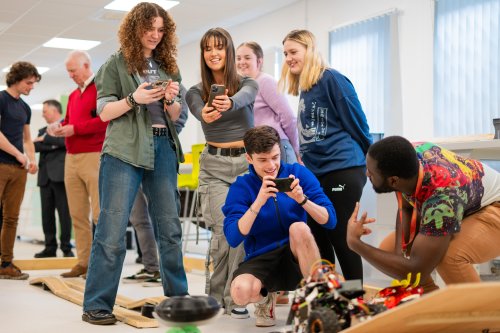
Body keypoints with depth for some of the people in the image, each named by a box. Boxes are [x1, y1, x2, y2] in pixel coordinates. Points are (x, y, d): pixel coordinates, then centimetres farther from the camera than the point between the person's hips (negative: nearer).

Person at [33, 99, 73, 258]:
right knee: (47, 214, 5)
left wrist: (45, 139, -7)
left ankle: (66, 248, 1)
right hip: (45, 176, 6)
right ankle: (50, 247, 10)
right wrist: (53, 145, -12)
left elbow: (65, 140, -15)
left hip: (60, 174, -6)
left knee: (64, 212, -4)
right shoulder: (43, 130, 22)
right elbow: (35, 146, 5)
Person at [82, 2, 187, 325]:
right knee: (112, 229, -7)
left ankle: (177, 295, 20)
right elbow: (104, 112, -2)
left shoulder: (169, 66, 14)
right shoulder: (117, 63, 3)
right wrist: (133, 99, -18)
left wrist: (170, 99, -8)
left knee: (170, 226, 8)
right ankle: (97, 305, -1)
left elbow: (175, 116, 13)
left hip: (163, 149, 5)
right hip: (125, 151, -4)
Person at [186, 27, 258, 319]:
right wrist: (207, 115, -47)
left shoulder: (247, 83, 1)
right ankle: (216, 293, 9)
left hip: (247, 163, 0)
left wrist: (229, 103, -49)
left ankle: (234, 297, 5)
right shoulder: (196, 92, 3)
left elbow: (243, 97, -24)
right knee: (224, 229, -11)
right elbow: (201, 112, -20)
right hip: (215, 166, 0)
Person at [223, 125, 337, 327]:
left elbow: (330, 221, -8)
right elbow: (233, 238, -16)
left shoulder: (299, 173, -2)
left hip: (296, 258, 1)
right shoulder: (241, 188, -3)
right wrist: (259, 201, -26)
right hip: (261, 260, 0)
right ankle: (265, 298, 7)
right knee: (241, 291, -31)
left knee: (298, 228, -31)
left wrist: (302, 199, -25)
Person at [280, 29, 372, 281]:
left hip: (342, 172, -8)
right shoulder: (304, 90, 14)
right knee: (318, 242, 11)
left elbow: (357, 124, -7)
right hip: (315, 174, 8)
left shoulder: (332, 79, -9)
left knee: (342, 242, -3)